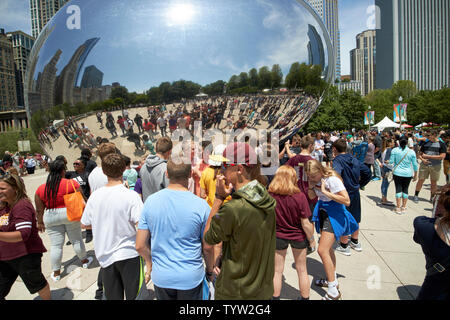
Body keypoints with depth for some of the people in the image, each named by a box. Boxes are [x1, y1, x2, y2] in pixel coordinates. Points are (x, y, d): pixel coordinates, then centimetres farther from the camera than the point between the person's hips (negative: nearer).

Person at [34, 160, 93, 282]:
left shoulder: (41, 189, -2)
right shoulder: (72, 184, -11)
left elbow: (39, 210, 3)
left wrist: (40, 223, 15)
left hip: (51, 218, 2)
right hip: (70, 215, -2)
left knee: (56, 245, 10)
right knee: (77, 240, 14)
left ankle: (56, 273, 20)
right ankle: (84, 261, 33)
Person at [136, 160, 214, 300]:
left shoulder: (150, 201, -11)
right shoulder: (201, 205, -19)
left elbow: (140, 245, -5)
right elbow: (207, 248, -8)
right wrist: (210, 270, 10)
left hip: (161, 277, 2)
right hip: (191, 278, -2)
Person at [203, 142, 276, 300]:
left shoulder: (232, 209, -31)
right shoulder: (268, 200, -7)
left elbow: (208, 238, -13)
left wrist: (219, 198, -17)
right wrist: (224, 259, 2)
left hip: (234, 293, -6)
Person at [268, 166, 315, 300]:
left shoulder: (269, 195, -19)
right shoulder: (299, 196, -23)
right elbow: (305, 224, -17)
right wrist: (311, 239, 0)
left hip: (278, 236, 1)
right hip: (298, 236, 0)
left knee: (277, 271, 17)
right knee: (302, 270, 21)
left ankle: (275, 297, 32)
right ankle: (305, 297, 37)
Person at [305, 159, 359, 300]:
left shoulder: (332, 179, -24)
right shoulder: (315, 178, -1)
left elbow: (347, 201, -26)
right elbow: (312, 196, 9)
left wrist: (325, 191, -27)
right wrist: (311, 186, -12)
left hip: (334, 213, -8)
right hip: (322, 212, 8)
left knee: (322, 250, -13)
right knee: (328, 248, 20)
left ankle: (333, 292, -2)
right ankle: (333, 280, 40)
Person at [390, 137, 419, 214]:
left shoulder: (395, 150, -7)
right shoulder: (412, 152, -4)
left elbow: (391, 162, -5)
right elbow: (415, 164, 2)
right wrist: (415, 175, 12)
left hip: (397, 173, -1)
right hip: (407, 174, 1)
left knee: (398, 189, 4)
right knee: (405, 190, 12)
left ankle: (398, 208, 6)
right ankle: (403, 208, 20)